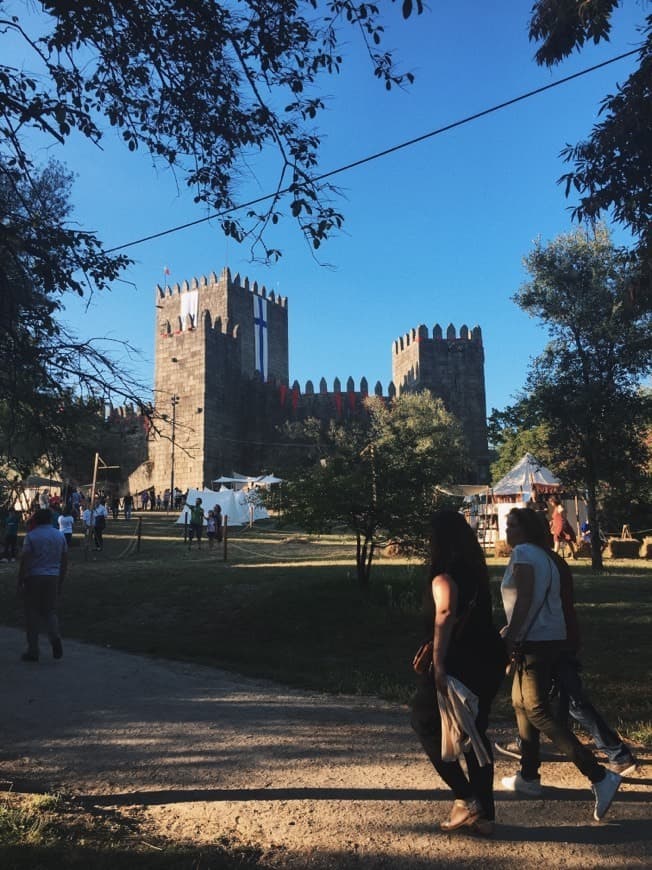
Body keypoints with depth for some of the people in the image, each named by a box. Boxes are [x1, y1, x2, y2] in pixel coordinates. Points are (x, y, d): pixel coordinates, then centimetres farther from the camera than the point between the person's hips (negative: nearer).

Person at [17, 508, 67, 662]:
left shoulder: (31, 536, -6)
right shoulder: (60, 536, 8)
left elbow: (25, 561, -11)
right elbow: (64, 561, 9)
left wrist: (20, 583, -5)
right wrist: (60, 582, 17)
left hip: (33, 578, -3)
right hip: (53, 578, 4)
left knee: (32, 614, 6)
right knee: (50, 610, 14)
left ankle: (33, 651, 10)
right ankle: (55, 636, -12)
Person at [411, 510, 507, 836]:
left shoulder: (444, 577, -15)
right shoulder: (476, 569, 8)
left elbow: (445, 615, -32)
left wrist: (438, 664, -38)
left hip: (461, 661, -8)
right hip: (489, 658, 8)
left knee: (426, 722, 10)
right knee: (475, 731, 18)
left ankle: (466, 798, 6)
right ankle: (484, 814, 23)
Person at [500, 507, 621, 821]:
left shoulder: (523, 553, -11)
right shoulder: (544, 556, 16)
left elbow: (524, 600, -19)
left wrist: (508, 639, -17)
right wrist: (512, 630, 27)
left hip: (534, 643, -10)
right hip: (551, 640, 10)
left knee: (538, 712, -7)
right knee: (521, 703, 18)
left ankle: (600, 777, -11)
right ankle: (528, 777, 25)